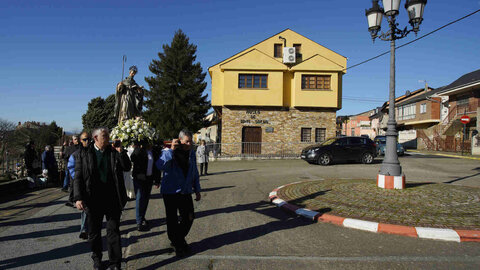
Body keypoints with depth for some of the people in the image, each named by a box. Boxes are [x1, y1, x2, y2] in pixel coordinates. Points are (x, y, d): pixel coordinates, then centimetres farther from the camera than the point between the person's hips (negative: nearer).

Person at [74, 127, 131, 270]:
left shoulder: (114, 151, 4)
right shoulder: (83, 154, -1)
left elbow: (127, 167, 1)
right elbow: (78, 177, -3)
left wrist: (121, 152, -11)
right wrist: (78, 198, -11)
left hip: (113, 198, 1)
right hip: (93, 199, 0)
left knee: (113, 231, 5)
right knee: (94, 232, 15)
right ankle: (97, 258, 36)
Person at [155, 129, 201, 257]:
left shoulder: (191, 153, 6)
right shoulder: (168, 152, -12)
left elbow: (195, 173, 15)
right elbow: (160, 166, -33)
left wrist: (197, 190, 15)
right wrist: (171, 150, -35)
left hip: (185, 192, 5)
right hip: (170, 192, -5)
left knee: (189, 218, 9)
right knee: (172, 220, 5)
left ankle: (179, 240, 34)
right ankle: (177, 245, 24)